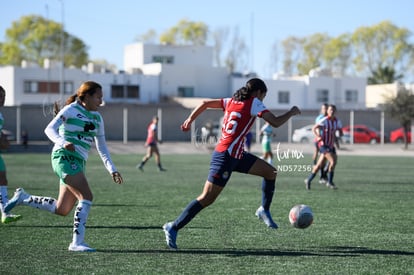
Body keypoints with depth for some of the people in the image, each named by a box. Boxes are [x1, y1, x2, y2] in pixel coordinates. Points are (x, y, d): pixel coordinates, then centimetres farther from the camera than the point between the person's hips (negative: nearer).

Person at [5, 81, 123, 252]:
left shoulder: (97, 118, 15)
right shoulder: (71, 110, -5)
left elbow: (102, 147, 19)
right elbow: (49, 129, -13)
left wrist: (112, 170, 10)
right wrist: (63, 143, -32)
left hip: (78, 163, 8)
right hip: (64, 157, -8)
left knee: (61, 210, 8)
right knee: (86, 197, -20)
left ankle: (22, 197, 26)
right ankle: (77, 242, -15)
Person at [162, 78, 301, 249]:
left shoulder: (232, 101, 15)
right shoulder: (254, 103, -6)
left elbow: (205, 104, 13)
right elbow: (276, 123, -10)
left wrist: (189, 120, 16)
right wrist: (291, 113, 5)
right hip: (225, 156, -10)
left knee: (270, 172, 13)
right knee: (207, 198, -9)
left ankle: (264, 211, 23)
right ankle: (173, 228, -5)